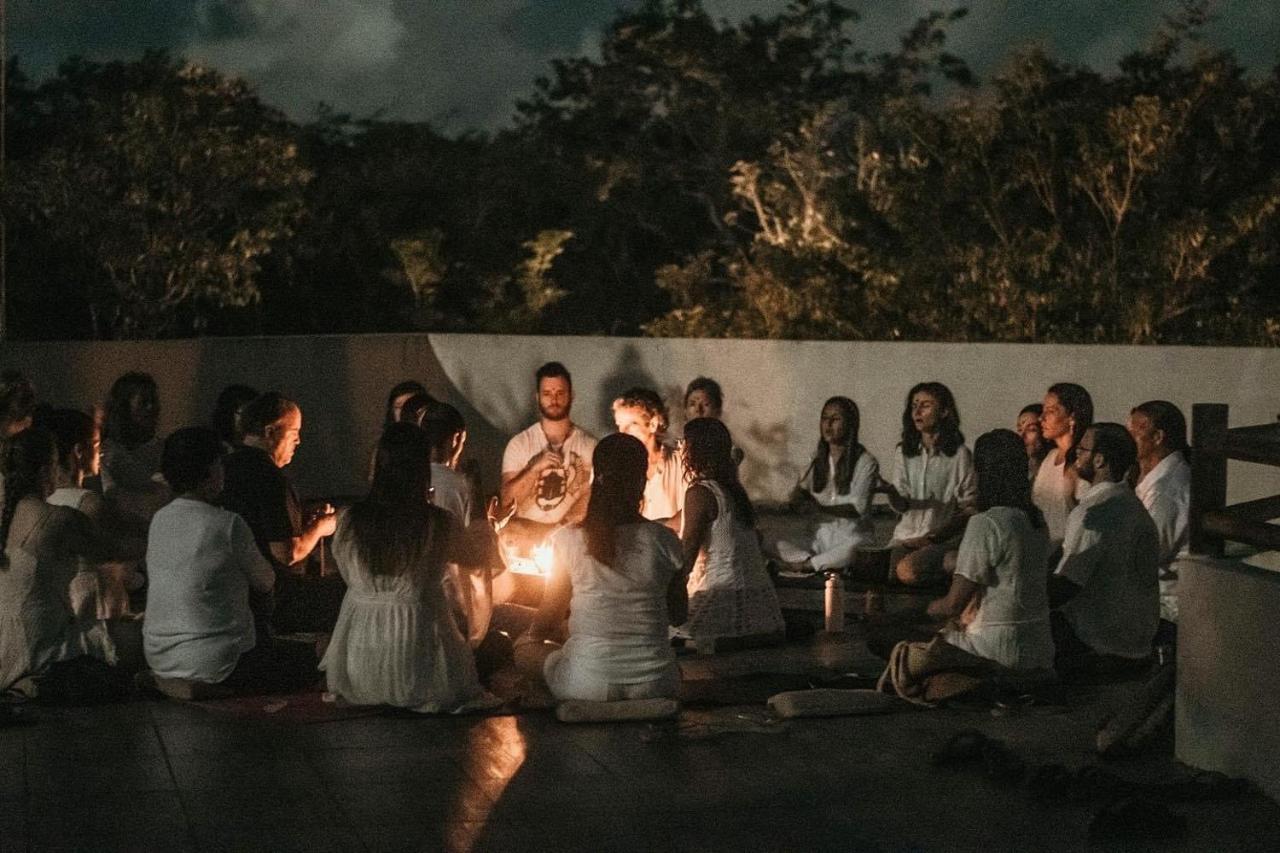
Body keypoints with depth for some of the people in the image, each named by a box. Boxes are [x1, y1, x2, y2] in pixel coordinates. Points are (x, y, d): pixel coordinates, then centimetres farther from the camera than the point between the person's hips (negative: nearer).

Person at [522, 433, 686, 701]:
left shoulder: (568, 540, -6)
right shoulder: (663, 540, -4)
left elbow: (548, 623, 3)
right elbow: (679, 616, 8)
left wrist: (531, 638, 25)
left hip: (586, 684, -1)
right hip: (654, 685, 1)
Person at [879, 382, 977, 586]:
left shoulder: (959, 454, -1)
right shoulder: (904, 452, 12)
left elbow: (969, 507, -1)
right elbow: (900, 506, 6)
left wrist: (934, 536, -11)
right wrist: (890, 491, -18)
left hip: (945, 538, -4)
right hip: (908, 536, 4)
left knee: (907, 570, -36)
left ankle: (953, 561, -12)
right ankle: (950, 562, -14)